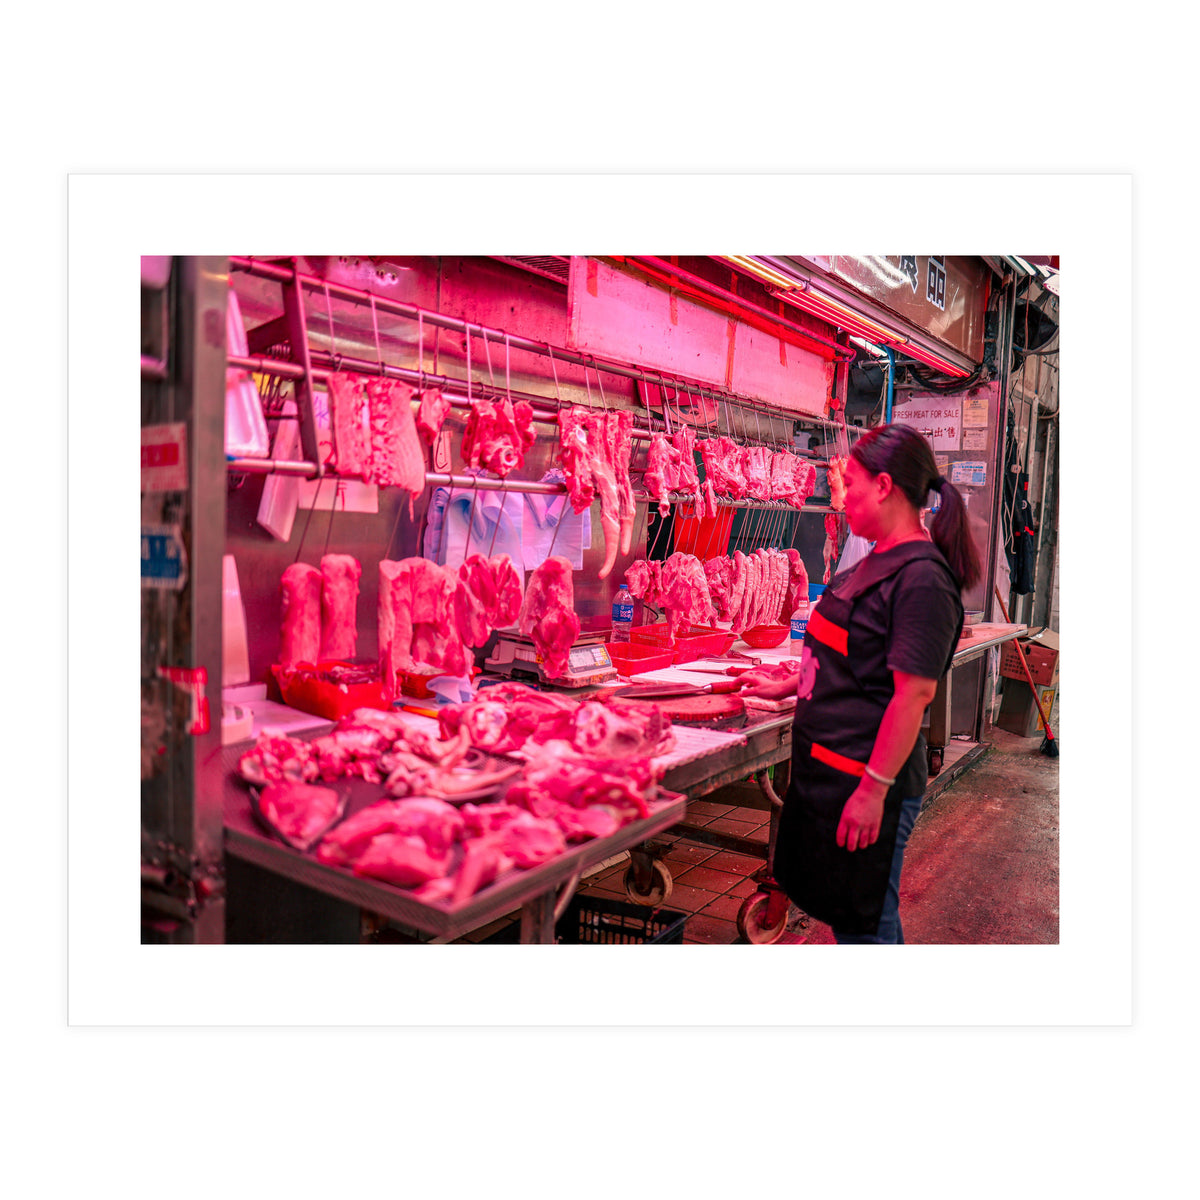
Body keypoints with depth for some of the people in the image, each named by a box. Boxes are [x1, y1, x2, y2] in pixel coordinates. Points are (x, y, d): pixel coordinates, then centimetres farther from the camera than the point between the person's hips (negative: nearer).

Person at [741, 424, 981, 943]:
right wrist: (787, 687, 25)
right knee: (840, 909, 21)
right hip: (827, 766, 9)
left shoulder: (922, 577, -20)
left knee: (864, 923, 7)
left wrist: (874, 789, -22)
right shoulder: (880, 560, 10)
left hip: (868, 780, -9)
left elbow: (914, 691, -23)